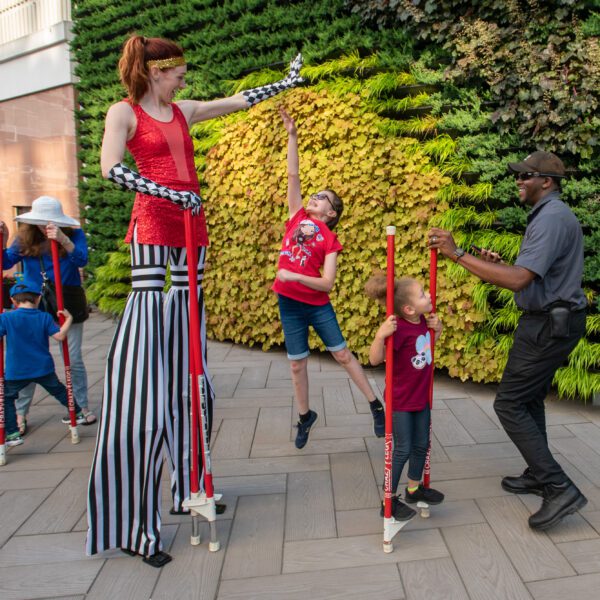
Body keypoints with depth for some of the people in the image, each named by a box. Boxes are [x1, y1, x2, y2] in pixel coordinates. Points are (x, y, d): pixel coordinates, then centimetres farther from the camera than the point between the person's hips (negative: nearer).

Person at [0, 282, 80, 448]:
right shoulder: (44, 317, -5)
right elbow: (60, 336, -9)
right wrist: (68, 319, 3)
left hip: (16, 372, -3)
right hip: (44, 368, 3)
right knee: (58, 390, 23)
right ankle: (78, 414, 37)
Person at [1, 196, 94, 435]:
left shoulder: (74, 235, -5)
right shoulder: (24, 240, 2)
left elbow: (82, 260, -22)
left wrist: (63, 240, -36)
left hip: (67, 303, -1)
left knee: (74, 359, 6)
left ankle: (83, 406, 21)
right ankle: (20, 413, 17)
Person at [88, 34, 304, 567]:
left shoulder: (185, 112, 20)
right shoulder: (124, 112, 3)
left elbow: (241, 100, 29)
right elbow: (110, 168, -13)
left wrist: (285, 82, 35)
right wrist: (169, 194, -18)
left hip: (191, 230, 7)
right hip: (153, 229, -7)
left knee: (187, 376, 9)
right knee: (145, 385, -9)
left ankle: (187, 489, 23)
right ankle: (132, 526, 2)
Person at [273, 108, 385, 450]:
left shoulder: (330, 240, -6)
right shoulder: (297, 216, 5)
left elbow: (327, 283, -14)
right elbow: (293, 175, 2)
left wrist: (294, 276, -23)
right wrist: (292, 136, -1)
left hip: (318, 305, -3)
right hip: (289, 304, 3)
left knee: (342, 354, 5)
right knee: (297, 363, 10)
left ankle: (377, 406, 19)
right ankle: (305, 416, 28)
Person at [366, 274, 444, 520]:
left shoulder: (423, 321, -3)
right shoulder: (399, 329, -27)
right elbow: (374, 359, -28)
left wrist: (437, 330, 0)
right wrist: (381, 334, -43)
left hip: (421, 397, 8)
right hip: (400, 401, -8)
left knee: (422, 444, 19)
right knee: (402, 449, 2)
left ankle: (414, 488, 40)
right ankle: (389, 500, 19)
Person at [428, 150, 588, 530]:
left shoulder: (551, 218, -20)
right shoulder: (550, 215, 15)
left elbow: (519, 280, -31)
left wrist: (458, 254, -31)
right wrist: (497, 263, 4)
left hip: (548, 325, -11)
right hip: (552, 321, 11)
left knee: (510, 404, -6)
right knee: (529, 400, 19)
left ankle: (559, 488, -1)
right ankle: (538, 475, 32)